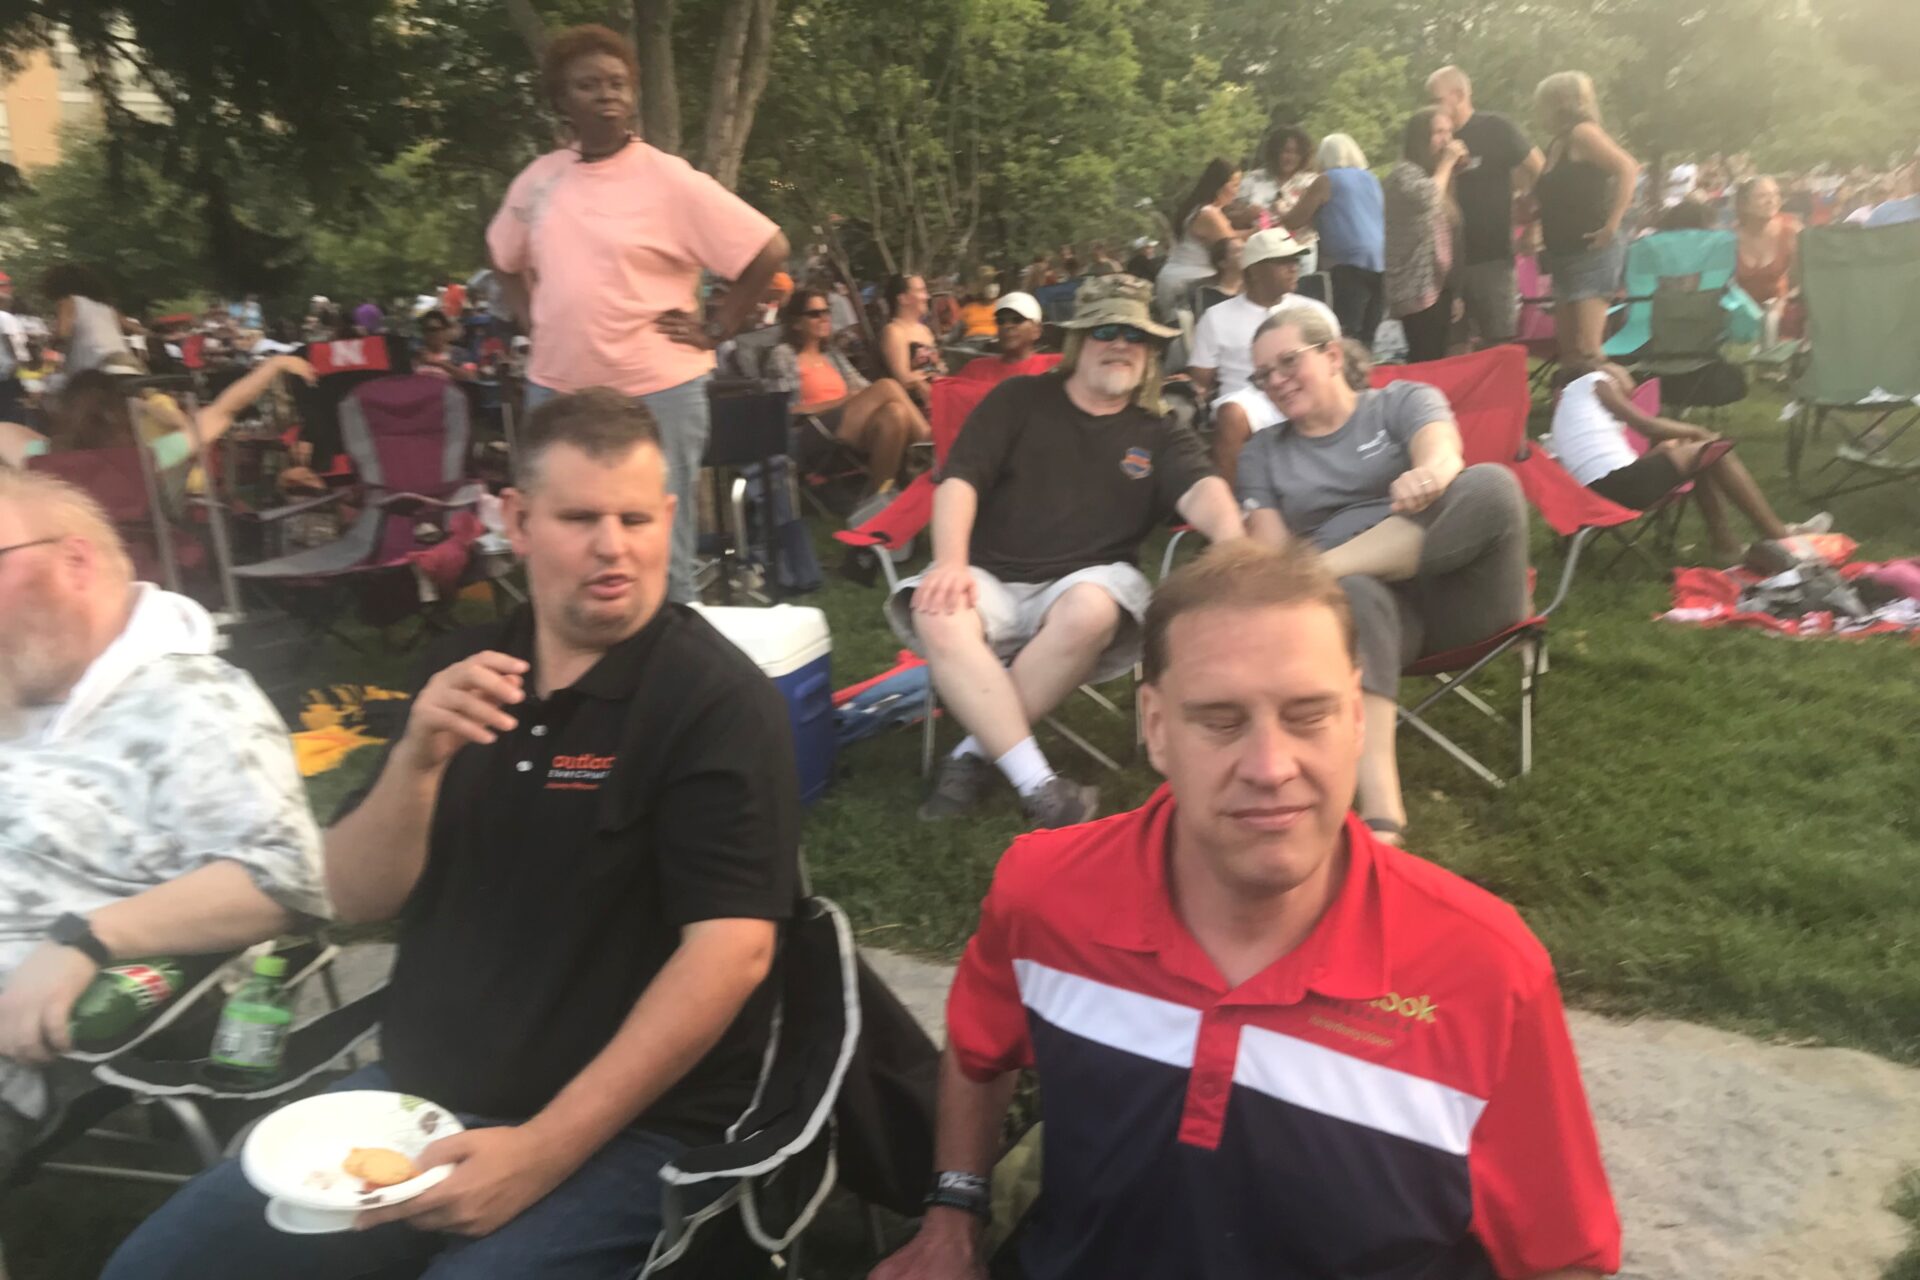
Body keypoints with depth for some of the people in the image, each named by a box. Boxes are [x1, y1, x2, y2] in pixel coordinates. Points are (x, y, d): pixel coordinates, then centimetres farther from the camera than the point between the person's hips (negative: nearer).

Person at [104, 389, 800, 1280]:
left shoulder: (718, 700, -14)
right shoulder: (465, 670, 5)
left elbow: (732, 949, -20)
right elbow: (355, 900, 3)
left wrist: (544, 1149, -21)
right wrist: (417, 759, -15)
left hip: (623, 1129, -5)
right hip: (412, 1095, 6)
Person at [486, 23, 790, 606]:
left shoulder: (670, 180, -8)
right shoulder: (537, 179, 6)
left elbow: (769, 250, -9)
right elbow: (508, 261, 24)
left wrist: (715, 331, -9)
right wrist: (537, 320, 10)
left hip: (656, 393, -5)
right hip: (555, 392, 5)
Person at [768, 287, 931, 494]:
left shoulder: (831, 353, 27)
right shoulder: (784, 355, 8)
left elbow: (863, 388, 17)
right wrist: (847, 399, -9)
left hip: (856, 430, 6)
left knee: (895, 411, -29)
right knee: (887, 387, -24)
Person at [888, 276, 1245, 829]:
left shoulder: (1160, 436, 12)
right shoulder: (1019, 399, 12)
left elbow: (1201, 491, -9)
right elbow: (959, 480, 1)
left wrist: (1232, 539, -34)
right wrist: (951, 562, -18)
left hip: (1084, 584, 0)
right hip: (992, 579, 0)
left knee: (1091, 609, -36)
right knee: (938, 616, -33)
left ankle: (977, 748, -19)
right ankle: (1035, 784, -35)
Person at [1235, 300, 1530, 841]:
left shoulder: (1404, 401, 12)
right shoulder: (1262, 454, 19)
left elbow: (1443, 455, -11)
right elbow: (1270, 553, 6)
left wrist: (1428, 475, -37)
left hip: (1454, 589, 0)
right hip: (1363, 593, 0)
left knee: (1490, 484, -30)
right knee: (1351, 597, -39)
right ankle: (1379, 812, -56)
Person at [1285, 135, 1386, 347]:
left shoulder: (1326, 180, 3)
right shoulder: (1372, 179, 22)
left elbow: (1292, 222, 3)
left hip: (1350, 261, -7)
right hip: (1381, 261, 7)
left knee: (1347, 336, -13)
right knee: (1366, 336, 8)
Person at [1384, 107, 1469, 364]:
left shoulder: (1439, 177, 19)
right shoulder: (1404, 173, -9)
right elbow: (1426, 198, -31)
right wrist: (1446, 163, -16)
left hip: (1439, 284, 9)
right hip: (1418, 288, -9)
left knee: (1438, 360, 8)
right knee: (1426, 364, -15)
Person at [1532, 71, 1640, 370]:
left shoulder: (1583, 133, -10)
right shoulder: (1556, 145, 15)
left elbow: (1628, 168, -21)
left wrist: (1612, 224, -23)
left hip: (1593, 253, -9)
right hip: (1565, 255, 9)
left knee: (1586, 351, -14)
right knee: (1567, 349, 9)